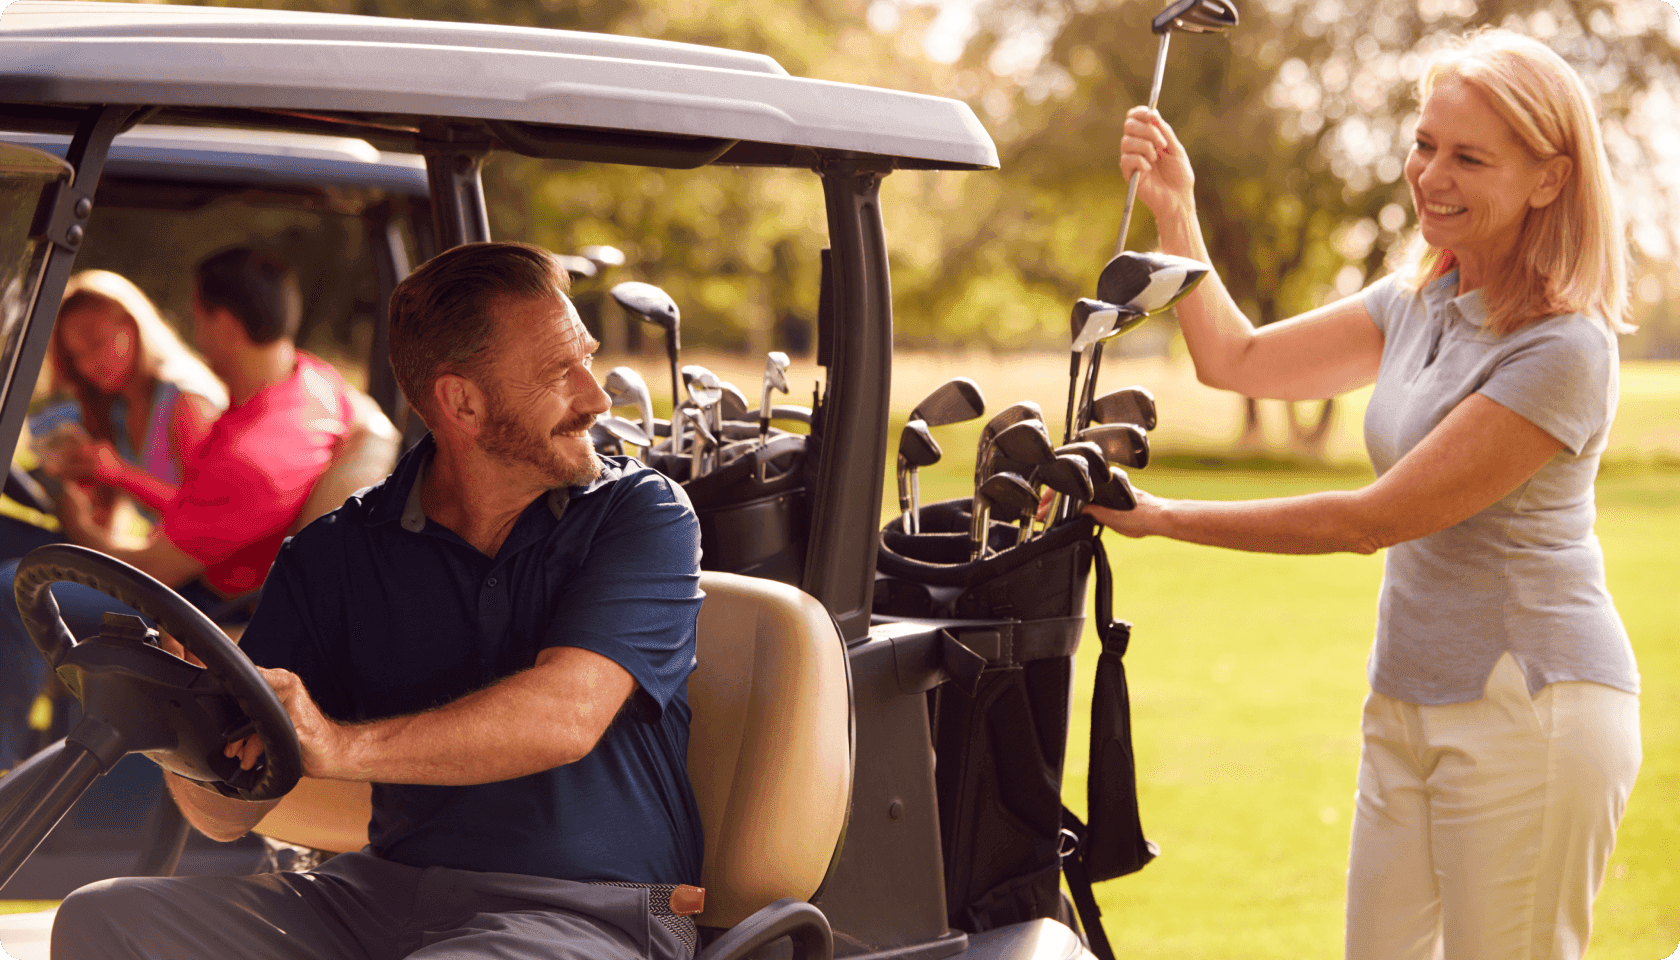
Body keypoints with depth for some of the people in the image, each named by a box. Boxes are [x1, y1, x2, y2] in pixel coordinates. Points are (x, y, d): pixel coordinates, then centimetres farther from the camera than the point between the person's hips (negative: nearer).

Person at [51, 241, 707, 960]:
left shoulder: (643, 516, -1)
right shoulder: (335, 554, 8)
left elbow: (565, 715, -19)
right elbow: (228, 813, 6)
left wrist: (342, 747, -30)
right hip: (387, 893, 5)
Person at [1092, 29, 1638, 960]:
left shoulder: (1563, 352, -19)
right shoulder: (1418, 303, 8)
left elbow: (1376, 518, -19)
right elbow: (1236, 360, 15)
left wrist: (1161, 517, -14)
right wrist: (1174, 214, 1)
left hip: (1534, 708, -8)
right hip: (1408, 703, 8)